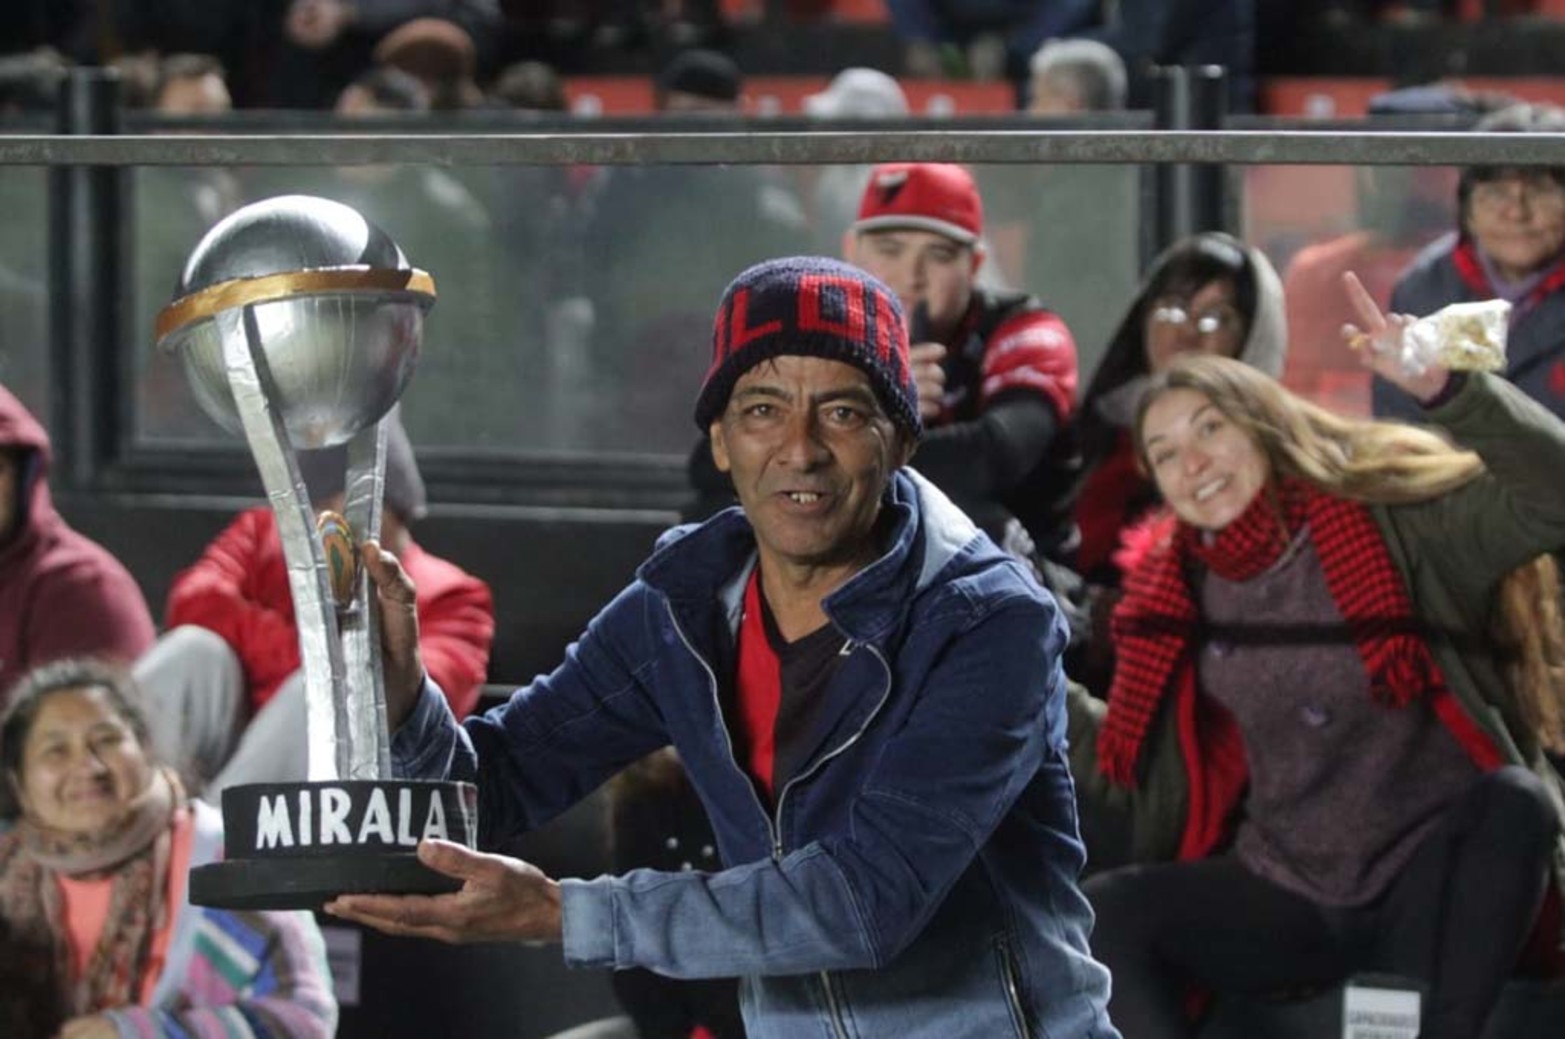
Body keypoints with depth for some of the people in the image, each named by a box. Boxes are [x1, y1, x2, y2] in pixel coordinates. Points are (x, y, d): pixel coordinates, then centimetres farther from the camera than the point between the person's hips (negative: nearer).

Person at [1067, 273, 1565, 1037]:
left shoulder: (1393, 519, -10)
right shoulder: (1174, 594, 4)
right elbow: (1131, 773, 11)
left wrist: (1446, 389, -35)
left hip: (1425, 885, -3)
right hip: (1283, 894, 4)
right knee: (1103, 915, -21)